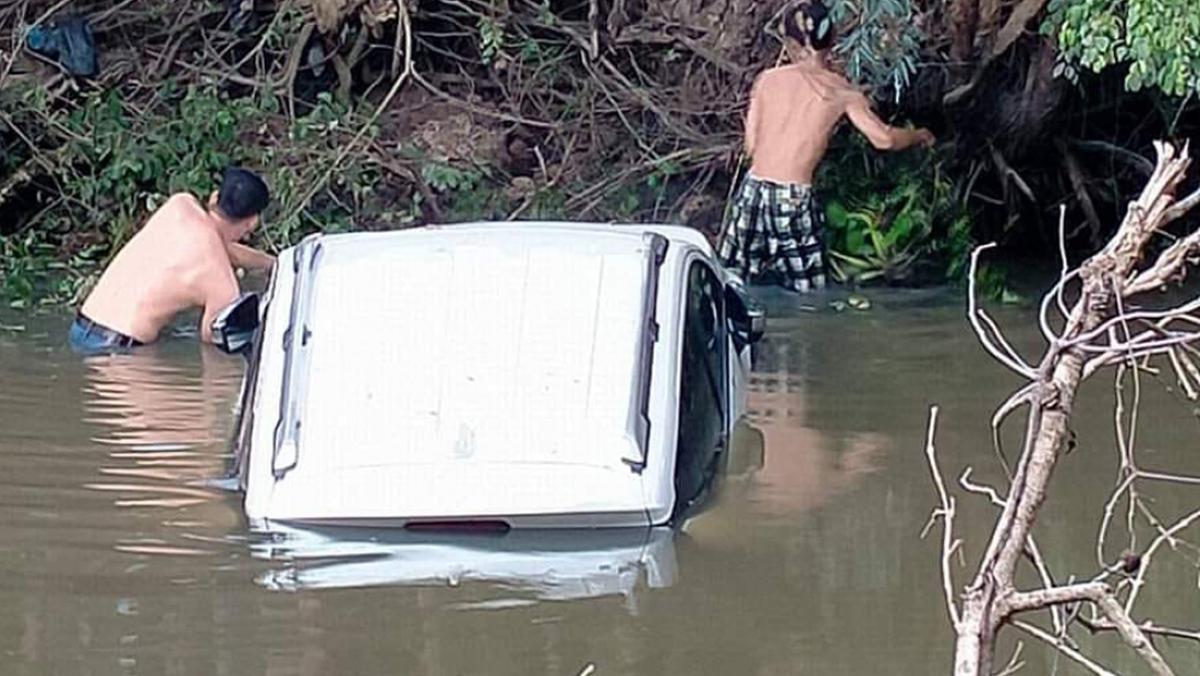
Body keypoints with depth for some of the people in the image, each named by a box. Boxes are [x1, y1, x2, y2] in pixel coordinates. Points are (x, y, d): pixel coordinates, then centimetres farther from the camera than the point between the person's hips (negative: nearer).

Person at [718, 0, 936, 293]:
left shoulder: (768, 80, 4)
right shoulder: (842, 92, 1)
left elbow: (751, 145, 7)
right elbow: (884, 138, -2)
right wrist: (920, 136, 18)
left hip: (755, 191, 2)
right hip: (796, 199, -2)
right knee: (806, 298, 6)